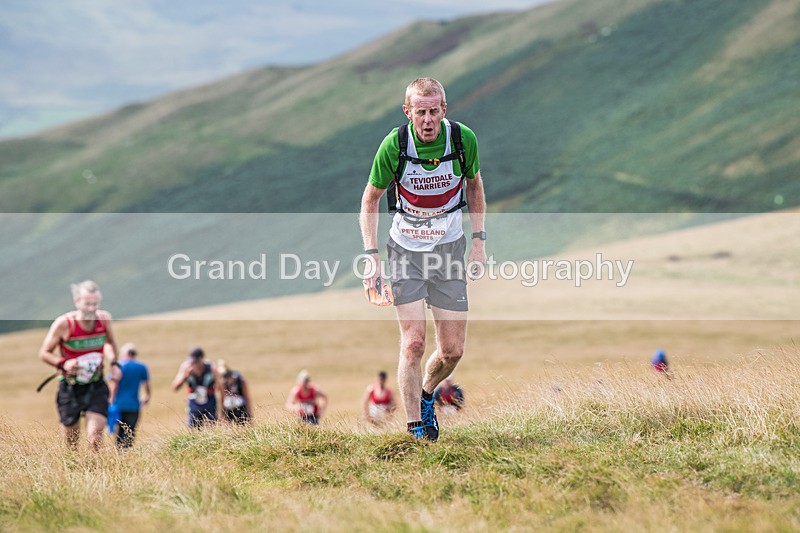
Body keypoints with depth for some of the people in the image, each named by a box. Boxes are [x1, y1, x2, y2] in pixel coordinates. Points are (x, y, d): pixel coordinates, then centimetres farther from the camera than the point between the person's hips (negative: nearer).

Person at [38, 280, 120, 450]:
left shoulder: (104, 319, -6)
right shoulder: (63, 324, -16)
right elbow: (44, 353, -6)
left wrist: (113, 363, 2)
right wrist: (63, 364, -23)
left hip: (96, 386, 2)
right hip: (70, 387, -2)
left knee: (95, 434, -14)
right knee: (71, 442, 5)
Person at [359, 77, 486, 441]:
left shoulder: (463, 138, -13)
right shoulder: (394, 145, -18)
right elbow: (370, 199, -3)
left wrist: (478, 239, 3)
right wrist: (372, 255, -11)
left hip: (450, 248, 2)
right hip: (406, 249, -2)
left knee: (452, 350, 3)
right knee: (413, 342, -12)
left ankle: (426, 393, 34)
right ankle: (415, 423, 4)